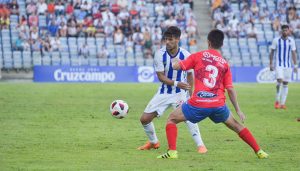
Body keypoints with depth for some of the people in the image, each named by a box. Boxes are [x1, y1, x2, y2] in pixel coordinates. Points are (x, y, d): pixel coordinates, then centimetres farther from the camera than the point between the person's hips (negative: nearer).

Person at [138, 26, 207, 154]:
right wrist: (177, 83, -29)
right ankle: (153, 142, 28)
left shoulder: (185, 55, -13)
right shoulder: (160, 54, -14)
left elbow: (189, 74, 2)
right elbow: (161, 76, -14)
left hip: (180, 92, -2)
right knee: (144, 119, 1)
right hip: (164, 92, 2)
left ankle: (200, 145, -22)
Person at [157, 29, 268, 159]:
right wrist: (238, 110, 11)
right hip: (218, 104, 3)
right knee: (235, 125, 25)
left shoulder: (198, 56, 4)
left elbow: (176, 66, 5)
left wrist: (175, 61, 29)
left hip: (198, 104, -3)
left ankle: (172, 152, -1)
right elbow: (230, 89, 7)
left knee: (172, 119, 16)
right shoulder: (224, 64, 11)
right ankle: (259, 152, 21)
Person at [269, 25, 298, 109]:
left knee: (285, 84, 2)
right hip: (279, 64, -3)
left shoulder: (291, 41, 4)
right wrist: (271, 64, -1)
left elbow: (293, 53, 8)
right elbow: (272, 52, 3)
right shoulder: (276, 40, -2)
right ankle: (277, 101, -5)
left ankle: (282, 103, 6)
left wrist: (295, 65, 3)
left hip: (288, 65, 3)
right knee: (280, 81, -19)